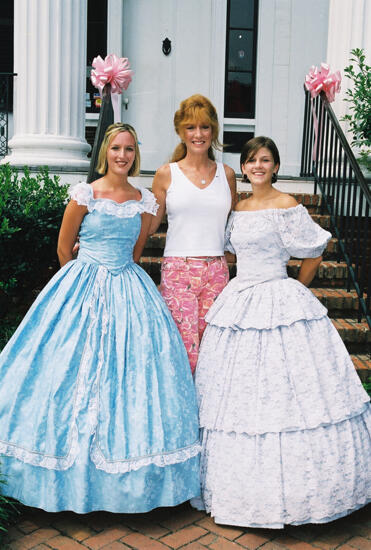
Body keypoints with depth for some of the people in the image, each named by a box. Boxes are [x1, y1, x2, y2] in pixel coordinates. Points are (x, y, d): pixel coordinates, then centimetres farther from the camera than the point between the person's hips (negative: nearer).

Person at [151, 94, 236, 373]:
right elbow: (148, 225, 8)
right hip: (178, 270, -2)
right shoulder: (167, 174, 4)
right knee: (186, 354, -7)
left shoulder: (226, 174, 11)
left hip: (216, 271, 3)